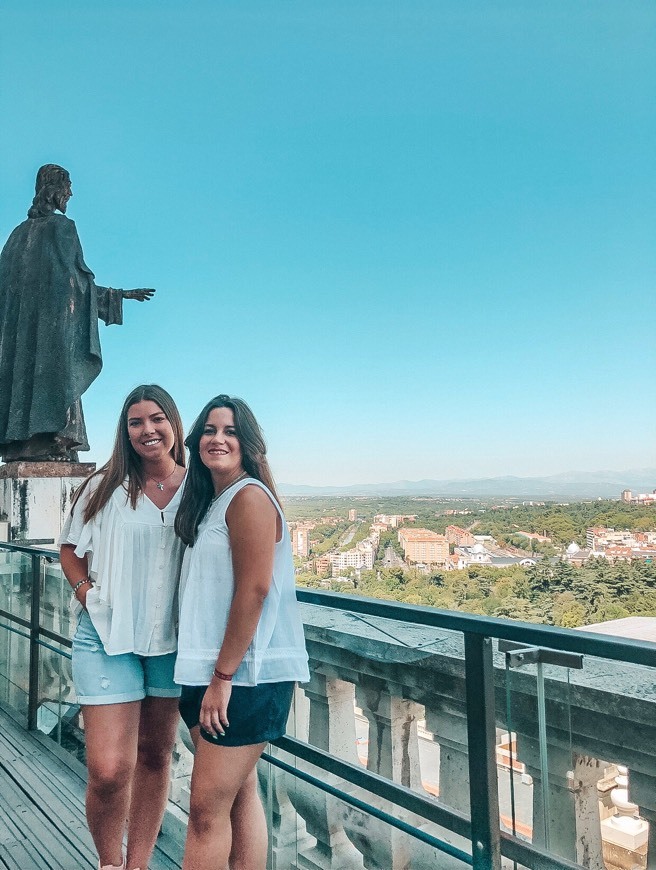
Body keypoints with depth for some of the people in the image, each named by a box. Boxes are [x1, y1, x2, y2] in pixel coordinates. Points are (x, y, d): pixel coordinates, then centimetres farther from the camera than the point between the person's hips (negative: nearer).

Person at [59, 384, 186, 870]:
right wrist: (86, 590, -6)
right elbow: (70, 548, 10)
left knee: (155, 756, 15)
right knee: (109, 771, -6)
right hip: (108, 636, -1)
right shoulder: (106, 487, -1)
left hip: (173, 641, 2)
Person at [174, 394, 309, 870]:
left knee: (208, 808, -1)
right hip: (212, 671, 9)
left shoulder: (249, 496, -13)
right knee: (240, 792, 16)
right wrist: (205, 675, 14)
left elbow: (254, 590, -19)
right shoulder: (210, 501, 15)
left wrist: (223, 677, -17)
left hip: (245, 674, -9)